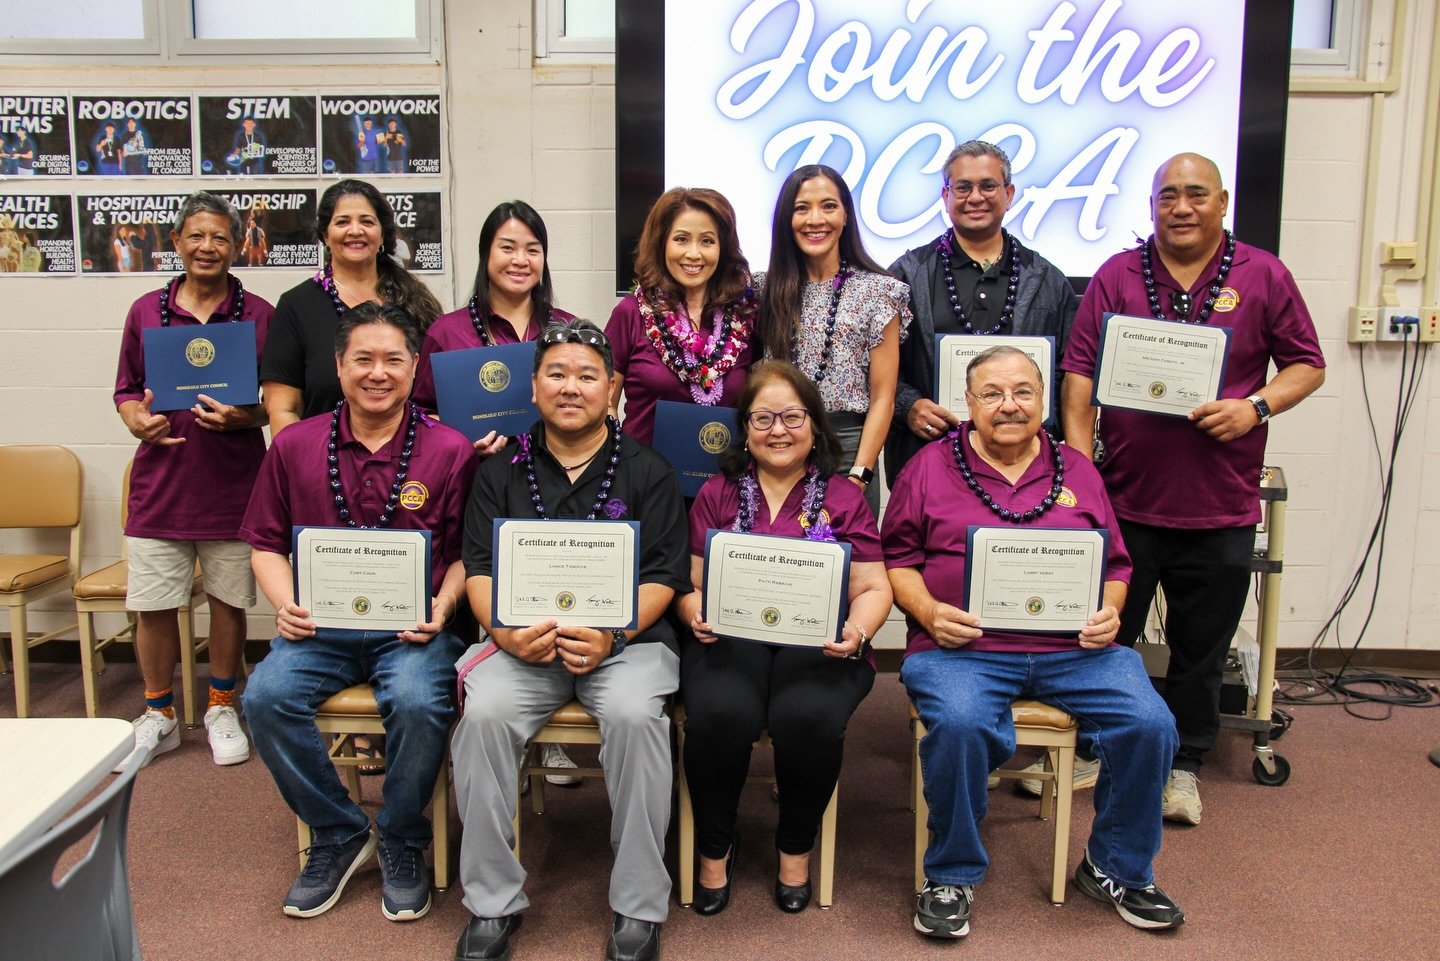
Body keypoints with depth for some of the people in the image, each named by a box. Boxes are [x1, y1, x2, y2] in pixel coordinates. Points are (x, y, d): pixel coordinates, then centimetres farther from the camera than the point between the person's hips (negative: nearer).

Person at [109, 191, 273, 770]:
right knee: (152, 607, 7)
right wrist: (137, 421, -8)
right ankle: (159, 717, 26)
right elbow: (126, 391, 13)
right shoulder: (146, 311, 7)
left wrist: (241, 418, -17)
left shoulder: (260, 315, 0)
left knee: (229, 601, 10)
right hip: (160, 481, 2)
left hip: (232, 484, -1)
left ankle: (221, 710, 28)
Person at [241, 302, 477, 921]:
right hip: (320, 623, 3)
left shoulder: (449, 450, 1)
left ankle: (403, 843, 1)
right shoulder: (294, 447, 8)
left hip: (411, 626, -2)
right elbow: (266, 543, 14)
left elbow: (467, 550, 5)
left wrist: (441, 608, -12)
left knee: (417, 703, -31)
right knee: (266, 696, -24)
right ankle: (339, 834, 2)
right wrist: (286, 605, -4)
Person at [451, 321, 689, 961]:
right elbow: (479, 571, 7)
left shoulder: (647, 472, 8)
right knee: (483, 715, -27)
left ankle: (639, 908, -15)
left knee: (634, 715, -31)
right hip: (522, 642, 2)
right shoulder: (501, 473, 14)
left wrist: (610, 636, -17)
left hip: (627, 637, -2)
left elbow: (662, 577, 1)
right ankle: (493, 904, -10)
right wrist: (509, 633, -13)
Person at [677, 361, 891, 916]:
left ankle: (796, 848, -1)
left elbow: (873, 588, 9)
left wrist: (856, 632, -12)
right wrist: (696, 614, -12)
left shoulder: (845, 499, 13)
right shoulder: (716, 495, 15)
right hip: (730, 640, 1)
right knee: (720, 714, -31)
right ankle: (714, 848, -2)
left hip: (818, 643, 0)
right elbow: (690, 585, 11)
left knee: (809, 717, -32)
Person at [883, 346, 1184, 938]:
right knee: (959, 724, -33)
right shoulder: (930, 467, 10)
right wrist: (929, 612, -10)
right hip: (962, 645, -3)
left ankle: (1117, 869, 9)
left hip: (1074, 647, 3)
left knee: (1149, 724, -18)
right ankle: (951, 877, -7)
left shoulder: (1077, 472, 18)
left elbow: (1115, 564, 21)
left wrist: (1110, 613, 0)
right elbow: (897, 558, 8)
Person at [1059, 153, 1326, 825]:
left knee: (1201, 648, 13)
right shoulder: (1116, 276, 3)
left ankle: (1184, 765, 30)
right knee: (1105, 635, 11)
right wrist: (1080, 462, -10)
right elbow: (1081, 373, -1)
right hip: (1125, 498, 0)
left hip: (1220, 505, 0)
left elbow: (1307, 364, 6)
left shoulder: (1263, 277, 3)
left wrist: (1256, 407, -13)